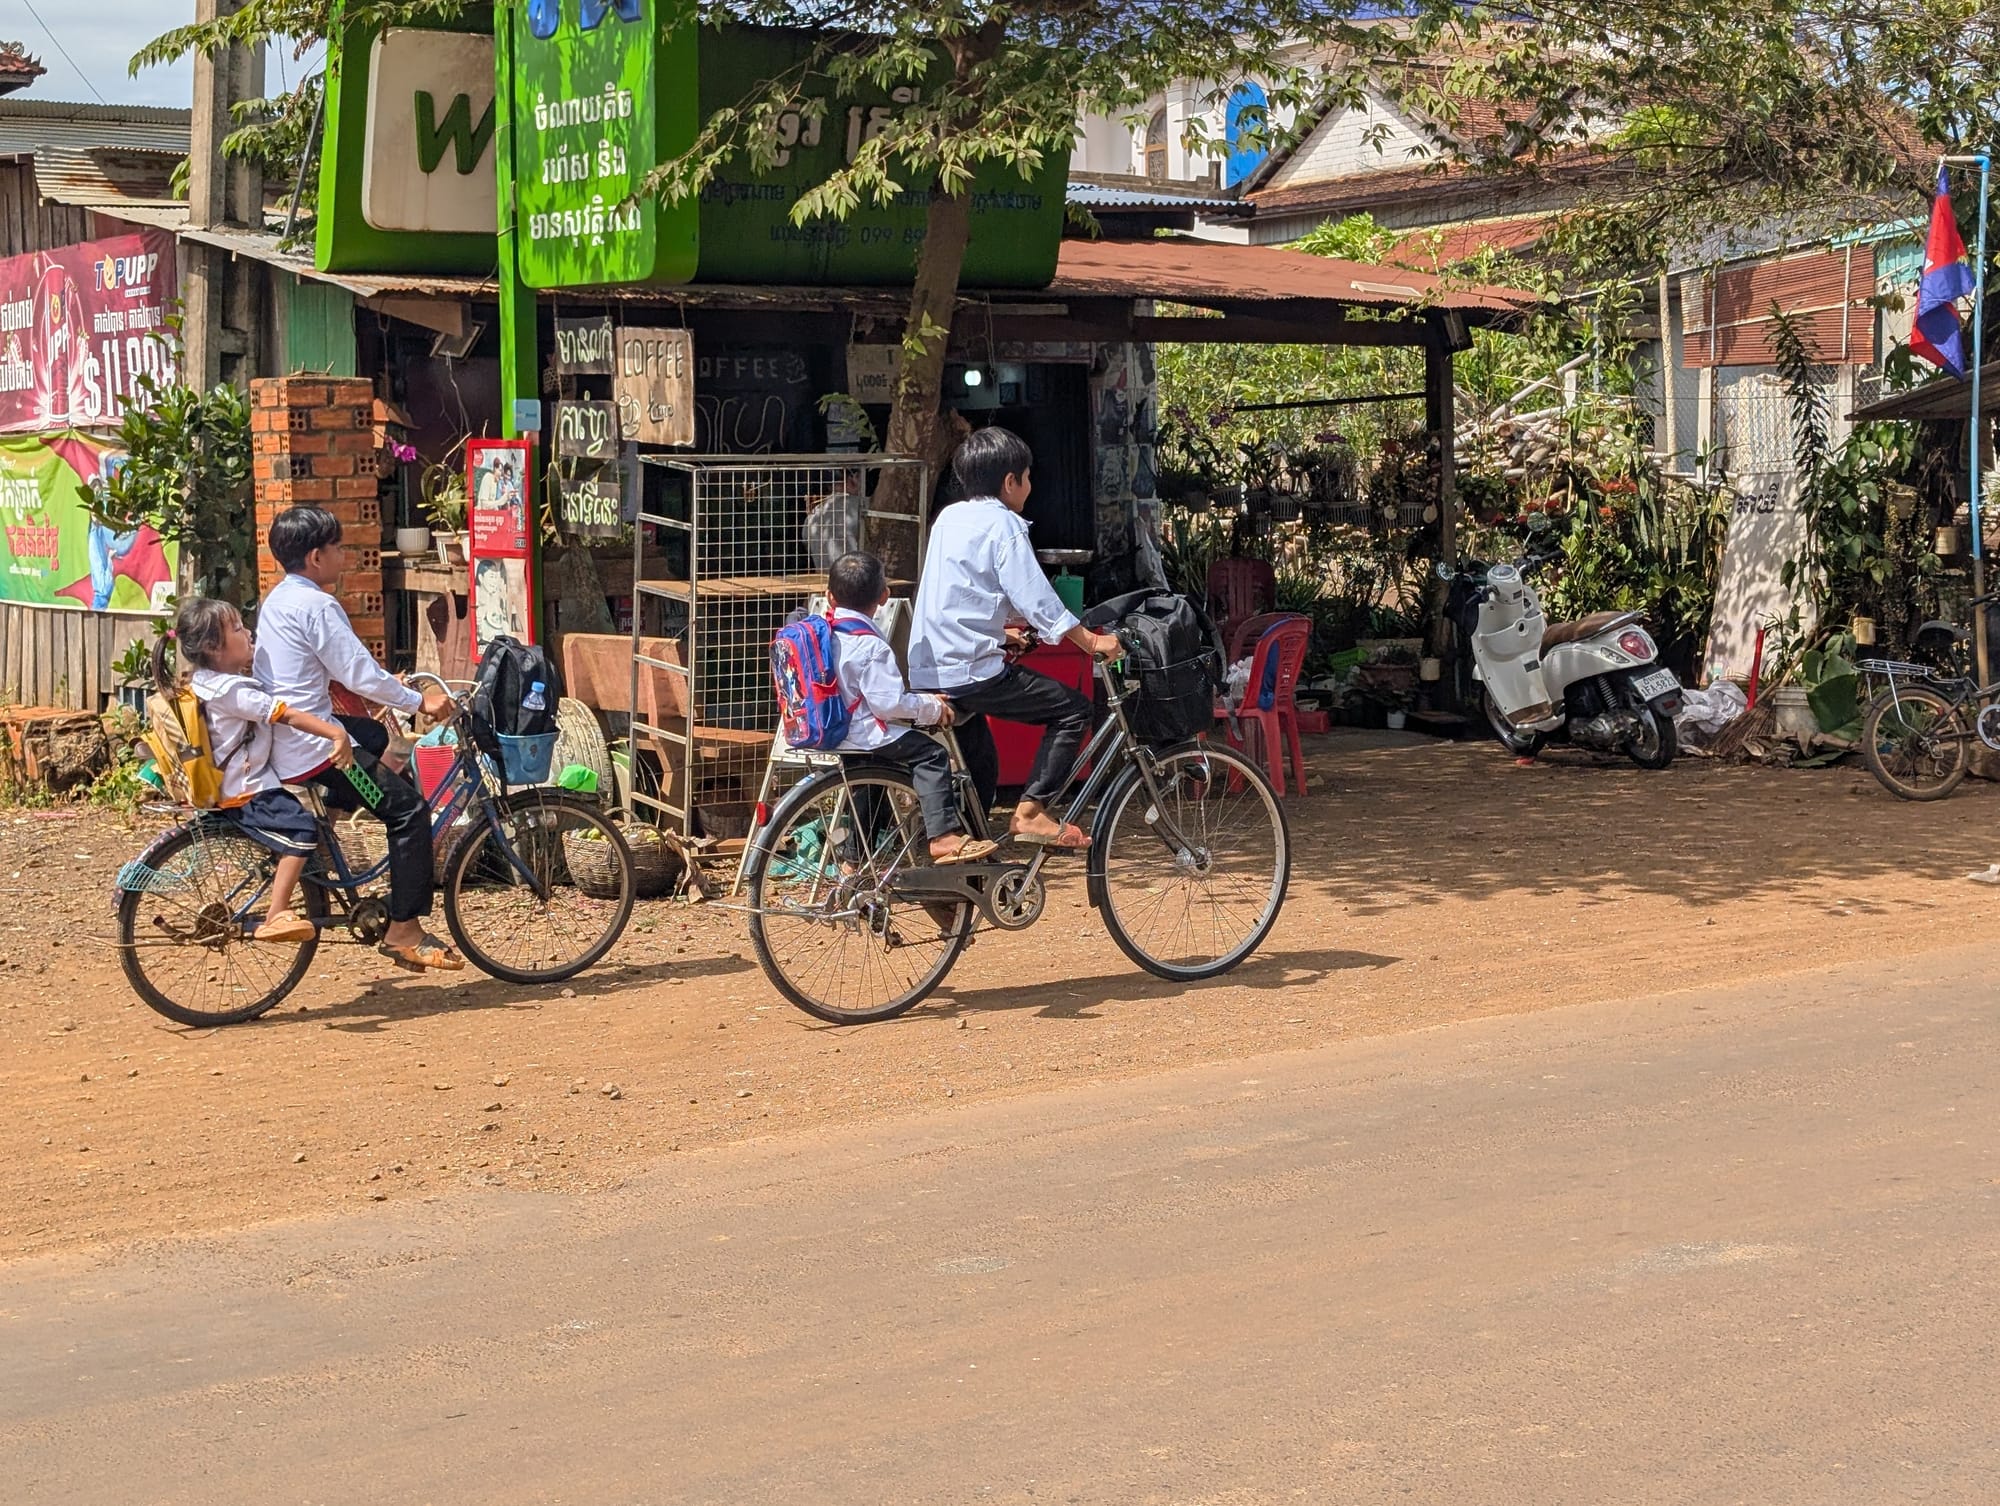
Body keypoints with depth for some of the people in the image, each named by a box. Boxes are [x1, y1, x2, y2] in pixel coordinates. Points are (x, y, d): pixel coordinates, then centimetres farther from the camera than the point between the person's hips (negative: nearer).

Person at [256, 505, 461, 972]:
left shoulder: (277, 599, 14)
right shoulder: (317, 606, -17)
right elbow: (360, 676, -19)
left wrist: (389, 686, 22)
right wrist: (419, 701, -9)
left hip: (277, 735, 10)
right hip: (309, 747, -10)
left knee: (376, 736, 34)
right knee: (410, 809, -7)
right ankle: (404, 933, -5)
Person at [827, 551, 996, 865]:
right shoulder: (871, 645, -19)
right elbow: (889, 703, -22)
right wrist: (932, 708, -6)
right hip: (862, 734, -9)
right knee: (931, 754, -9)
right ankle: (944, 837, -15)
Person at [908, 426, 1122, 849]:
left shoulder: (950, 518, 16)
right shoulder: (1002, 524, -9)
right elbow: (1034, 595, -16)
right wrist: (1092, 641, -10)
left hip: (930, 671, 9)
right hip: (973, 669, -9)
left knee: (978, 772, 21)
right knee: (1073, 710, -2)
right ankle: (1031, 811, -8)